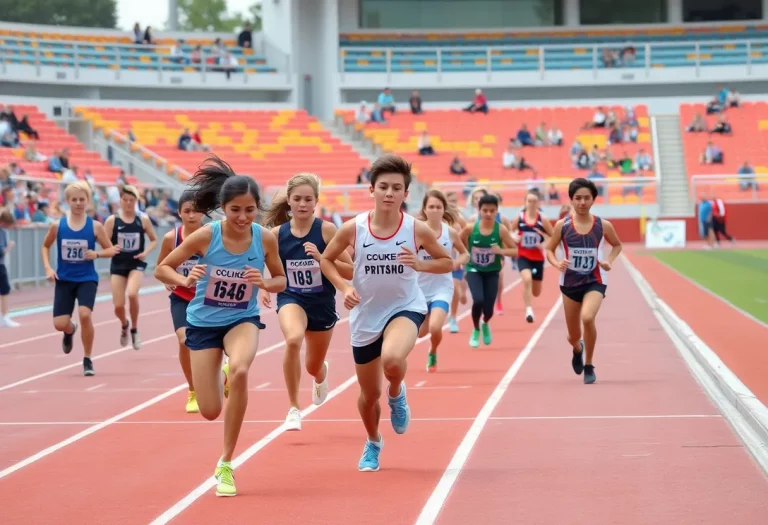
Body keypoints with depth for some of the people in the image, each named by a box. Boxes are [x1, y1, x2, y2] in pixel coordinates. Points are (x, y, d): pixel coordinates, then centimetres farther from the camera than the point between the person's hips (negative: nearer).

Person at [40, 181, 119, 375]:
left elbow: (111, 250, 2)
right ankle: (70, 331, 38)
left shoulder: (95, 226, -6)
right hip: (64, 280, 2)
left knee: (85, 314, -24)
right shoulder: (57, 225, -3)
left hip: (87, 279, -2)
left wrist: (97, 254, -18)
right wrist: (48, 268, -2)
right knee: (59, 324, -5)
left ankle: (87, 360, -3)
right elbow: (45, 246, 12)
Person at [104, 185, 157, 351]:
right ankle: (124, 325, 36)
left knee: (132, 294, -28)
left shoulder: (143, 219, -1)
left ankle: (134, 329, -4)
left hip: (136, 264, -1)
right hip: (118, 265, 1)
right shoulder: (112, 220, -4)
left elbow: (154, 240, 10)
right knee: (118, 306, -2)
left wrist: (146, 252, -8)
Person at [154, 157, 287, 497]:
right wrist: (185, 281, -31)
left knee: (239, 370, -34)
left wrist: (265, 283, -23)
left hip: (243, 320, 0)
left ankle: (225, 465, -17)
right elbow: (162, 269, -10)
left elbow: (281, 280, 0)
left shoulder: (266, 238, -16)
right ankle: (223, 377, 42)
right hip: (203, 322, 0)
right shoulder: (205, 236, -20)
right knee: (210, 412, -1)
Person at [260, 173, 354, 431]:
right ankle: (293, 408, -20)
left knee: (314, 367, 17)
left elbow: (350, 271, -14)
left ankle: (321, 374, 60)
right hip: (291, 299, -1)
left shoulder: (326, 230, -13)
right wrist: (264, 288, -10)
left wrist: (321, 258, -27)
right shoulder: (277, 233, -8)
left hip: (322, 303, 1)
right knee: (293, 339, -35)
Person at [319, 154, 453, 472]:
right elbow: (326, 260, 4)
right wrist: (343, 287, -13)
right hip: (366, 316, 2)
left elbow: (447, 262, 1)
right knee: (370, 394, 13)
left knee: (392, 360, -36)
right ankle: (373, 444, 45)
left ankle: (397, 395, 2)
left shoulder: (417, 229, -12)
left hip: (405, 308, -2)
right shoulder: (353, 228, -11)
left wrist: (419, 265, -18)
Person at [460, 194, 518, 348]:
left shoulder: (501, 229, -14)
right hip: (474, 270, -1)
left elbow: (515, 251, -11)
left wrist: (501, 251, -27)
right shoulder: (470, 228, -13)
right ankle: (476, 330, 8)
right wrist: (465, 255, -5)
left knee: (488, 309, -3)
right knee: (478, 300, -24)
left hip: (492, 272, 1)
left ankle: (485, 324, 38)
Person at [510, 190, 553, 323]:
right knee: (527, 279, -31)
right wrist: (514, 239, -14)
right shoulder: (519, 218, -5)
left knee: (536, 292, 12)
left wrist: (544, 245, -16)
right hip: (523, 256, -1)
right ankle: (529, 310, -25)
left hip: (538, 258, 1)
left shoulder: (543, 220, -6)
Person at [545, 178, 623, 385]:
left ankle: (589, 366, -9)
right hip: (570, 282, 2)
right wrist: (557, 263, -17)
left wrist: (609, 261, -6)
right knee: (573, 337, 10)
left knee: (587, 318, -31)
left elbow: (617, 245, 12)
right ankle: (577, 349, 52)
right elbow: (549, 250, 3)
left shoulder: (603, 225, -6)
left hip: (595, 282, -2)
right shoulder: (562, 225, -7)